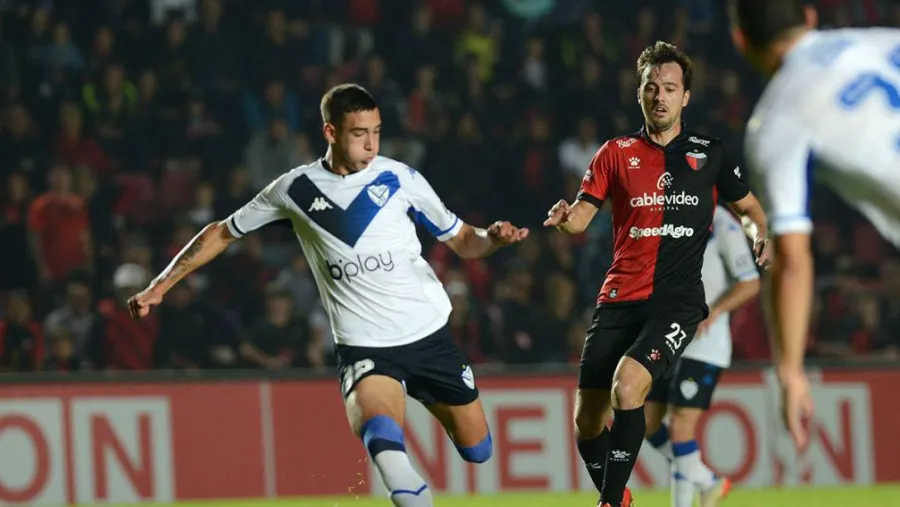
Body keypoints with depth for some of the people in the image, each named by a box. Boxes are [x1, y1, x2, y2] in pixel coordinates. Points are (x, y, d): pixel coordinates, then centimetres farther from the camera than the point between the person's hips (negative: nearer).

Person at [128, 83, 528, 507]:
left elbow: (462, 241, 7)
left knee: (477, 450, 12)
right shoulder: (295, 189, -2)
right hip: (363, 346, -2)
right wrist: (160, 286, 9)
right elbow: (223, 233, 11)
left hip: (429, 335, 2)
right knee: (381, 433, -34)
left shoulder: (399, 179, -2)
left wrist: (493, 238, -16)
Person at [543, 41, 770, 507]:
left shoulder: (709, 154, 8)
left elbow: (748, 207, 19)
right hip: (620, 297, 3)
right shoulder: (616, 153, 9)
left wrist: (762, 236, -3)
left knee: (627, 385, -27)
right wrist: (565, 219, -20)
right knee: (586, 419, 0)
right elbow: (582, 216, 4)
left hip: (678, 300, -3)